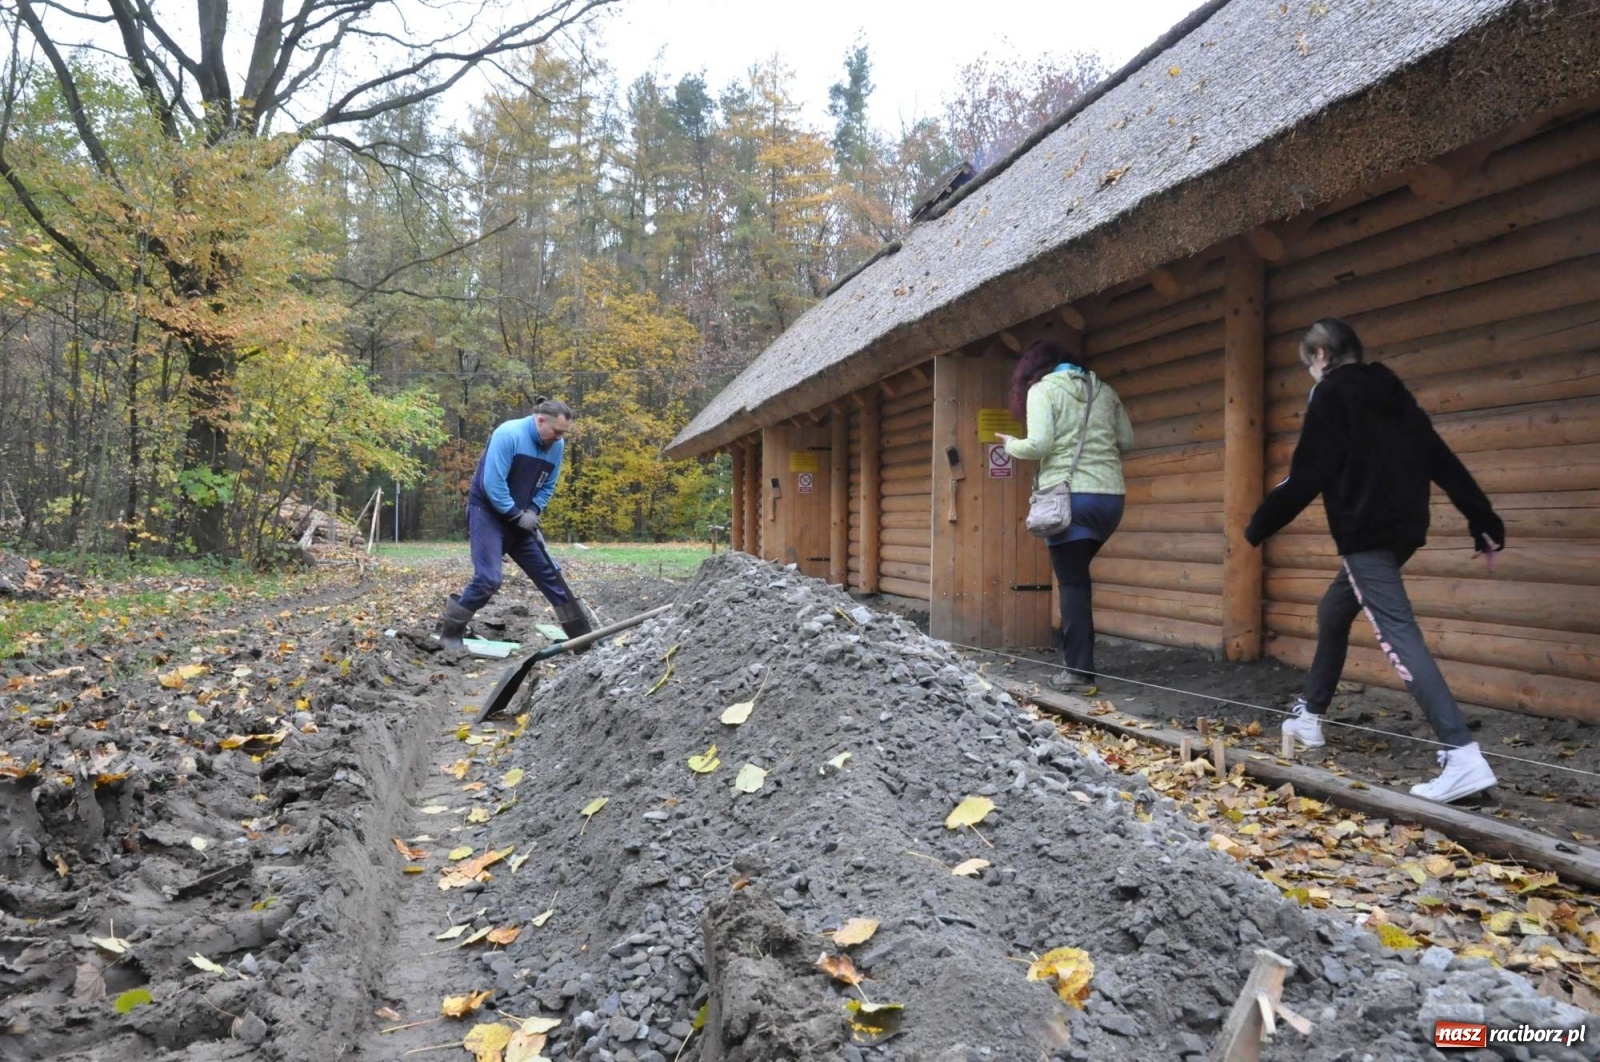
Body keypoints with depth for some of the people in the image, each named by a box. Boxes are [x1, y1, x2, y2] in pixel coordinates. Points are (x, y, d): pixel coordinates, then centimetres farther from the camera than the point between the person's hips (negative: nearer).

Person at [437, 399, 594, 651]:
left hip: (522, 519, 7)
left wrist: (533, 511, -8)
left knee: (550, 572, 4)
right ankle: (450, 632, 3)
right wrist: (517, 515, -20)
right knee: (489, 578, -17)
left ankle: (582, 637, 10)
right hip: (488, 512, -7)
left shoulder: (556, 445, 0)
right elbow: (492, 484, -24)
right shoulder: (508, 434, -21)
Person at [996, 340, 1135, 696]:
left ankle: (1079, 673, -1)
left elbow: (1039, 446, -12)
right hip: (1111, 496, 6)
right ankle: (1076, 655, 21)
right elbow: (1126, 442, 17)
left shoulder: (1042, 389, -1)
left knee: (1072, 583, -1)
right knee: (1078, 576, 20)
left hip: (1070, 496, -6)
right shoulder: (1103, 389, 17)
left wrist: (1011, 444, 8)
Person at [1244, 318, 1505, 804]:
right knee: (1333, 613, 23)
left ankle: (1463, 756, -24)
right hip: (1402, 528, 9)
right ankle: (1309, 718, 34)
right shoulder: (1392, 392, 17)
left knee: (1396, 635, -15)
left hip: (1365, 532, -9)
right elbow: (1443, 460, 12)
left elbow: (1306, 476, -12)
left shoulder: (1331, 394, -6)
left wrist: (1258, 527, 0)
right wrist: (1485, 523, 10)